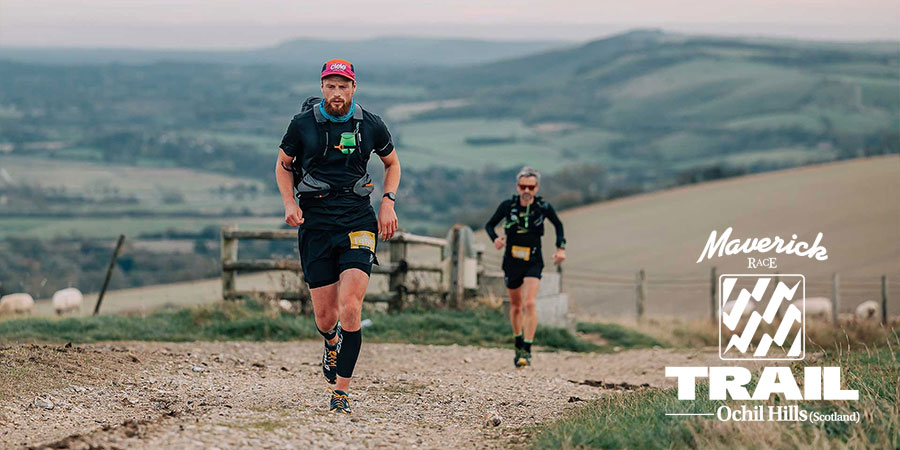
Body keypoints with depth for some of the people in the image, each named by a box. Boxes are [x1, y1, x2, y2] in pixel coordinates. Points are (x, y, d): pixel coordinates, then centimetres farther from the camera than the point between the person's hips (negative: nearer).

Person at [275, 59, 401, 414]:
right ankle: (332, 342, 41)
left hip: (357, 221, -1)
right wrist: (289, 202, -2)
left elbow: (392, 163, 18)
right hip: (315, 224, 1)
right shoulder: (303, 124, -1)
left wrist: (388, 202, 4)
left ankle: (342, 391, -11)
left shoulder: (370, 126, 1)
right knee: (325, 316, 2)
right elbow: (284, 165, 14)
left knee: (349, 306, -18)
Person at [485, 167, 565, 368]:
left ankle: (527, 350, -19)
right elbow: (489, 225, 2)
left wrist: (561, 247, -2)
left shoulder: (543, 207, -9)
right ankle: (518, 345, 36)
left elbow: (558, 225, 8)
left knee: (529, 304, -19)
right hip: (512, 261, 2)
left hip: (533, 263, -2)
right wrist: (495, 238, -18)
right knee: (516, 305, 15)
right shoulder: (507, 206, -8)